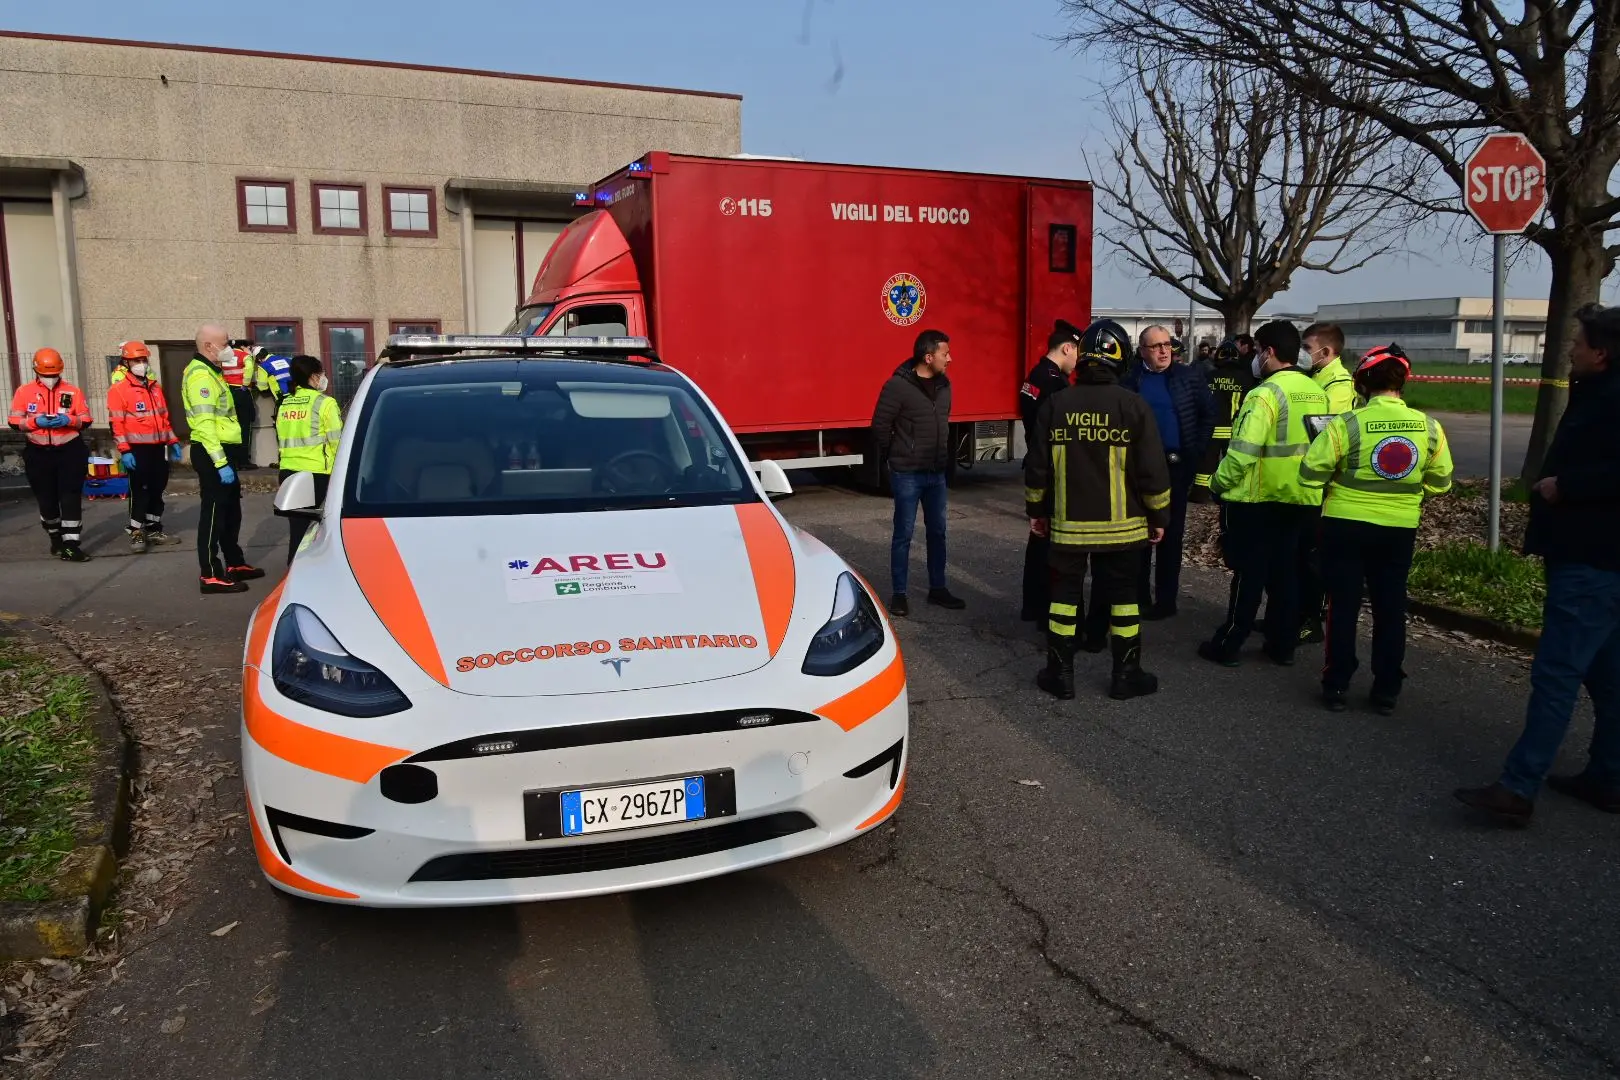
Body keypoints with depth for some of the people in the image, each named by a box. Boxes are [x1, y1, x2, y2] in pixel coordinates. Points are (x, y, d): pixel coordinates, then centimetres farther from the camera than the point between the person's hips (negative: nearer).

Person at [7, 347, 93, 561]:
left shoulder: (73, 391, 1)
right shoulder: (24, 392, 2)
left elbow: (85, 420, 1)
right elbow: (14, 422, 0)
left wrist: (68, 420, -18)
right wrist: (36, 421, -17)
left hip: (70, 451, -2)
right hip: (38, 453, 2)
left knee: (70, 498, -8)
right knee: (46, 499, 12)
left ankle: (70, 544, -9)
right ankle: (55, 539, 32)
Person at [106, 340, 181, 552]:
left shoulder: (154, 386, 15)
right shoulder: (118, 389, -8)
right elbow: (117, 423, -13)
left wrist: (172, 440, 16)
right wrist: (124, 451, -18)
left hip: (158, 447, 7)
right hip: (137, 448, -7)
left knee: (157, 488, 12)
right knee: (140, 490, -5)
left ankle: (154, 529, 22)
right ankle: (136, 533, 2)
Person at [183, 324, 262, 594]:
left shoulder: (211, 372, 18)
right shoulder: (200, 375, -16)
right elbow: (205, 423, -24)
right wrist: (220, 462, -28)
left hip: (222, 451, 10)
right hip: (212, 454, -10)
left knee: (231, 509, 18)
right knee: (214, 512, -6)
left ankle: (235, 563, 30)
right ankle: (211, 575, -1)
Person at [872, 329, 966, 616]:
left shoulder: (944, 385, 6)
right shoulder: (898, 386, -16)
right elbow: (880, 426, -11)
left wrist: (941, 455, 16)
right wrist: (895, 457, 1)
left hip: (936, 473, 7)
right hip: (907, 474, -6)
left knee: (937, 531, 13)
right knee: (903, 534, 1)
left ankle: (937, 589, 24)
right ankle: (898, 593, 11)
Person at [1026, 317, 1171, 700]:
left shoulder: (1055, 404, -3)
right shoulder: (1134, 406, -8)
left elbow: (1037, 467, 1)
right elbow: (1152, 470, -6)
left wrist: (1036, 509, 14)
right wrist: (1159, 516, 6)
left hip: (1068, 524, 1)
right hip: (1122, 525, -1)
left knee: (1065, 595, 10)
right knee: (1122, 597, 10)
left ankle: (1060, 674, 14)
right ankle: (1126, 675, 17)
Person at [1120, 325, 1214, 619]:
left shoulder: (1190, 377, 1)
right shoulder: (1129, 381, 0)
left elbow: (1208, 415, 6)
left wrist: (1197, 452, 0)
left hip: (1177, 465, 0)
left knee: (1171, 534, 6)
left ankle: (1166, 599, 13)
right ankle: (1139, 597, 15)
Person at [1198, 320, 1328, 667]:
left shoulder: (1266, 394, -18)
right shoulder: (1317, 393, 6)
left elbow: (1242, 452, -23)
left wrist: (1218, 483, -9)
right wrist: (1306, 479, 19)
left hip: (1258, 498, -7)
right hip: (1301, 497, 7)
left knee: (1249, 573, 1)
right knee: (1285, 571, 15)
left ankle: (1228, 645, 10)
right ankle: (1283, 645, 22)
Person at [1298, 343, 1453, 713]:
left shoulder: (1347, 424, -15)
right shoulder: (1429, 427, -3)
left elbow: (1311, 473, -12)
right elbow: (1440, 482, 7)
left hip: (1346, 524, -3)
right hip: (1400, 528, 3)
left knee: (1343, 605, 7)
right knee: (1390, 607, 12)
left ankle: (1336, 686, 12)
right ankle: (1386, 691, 19)